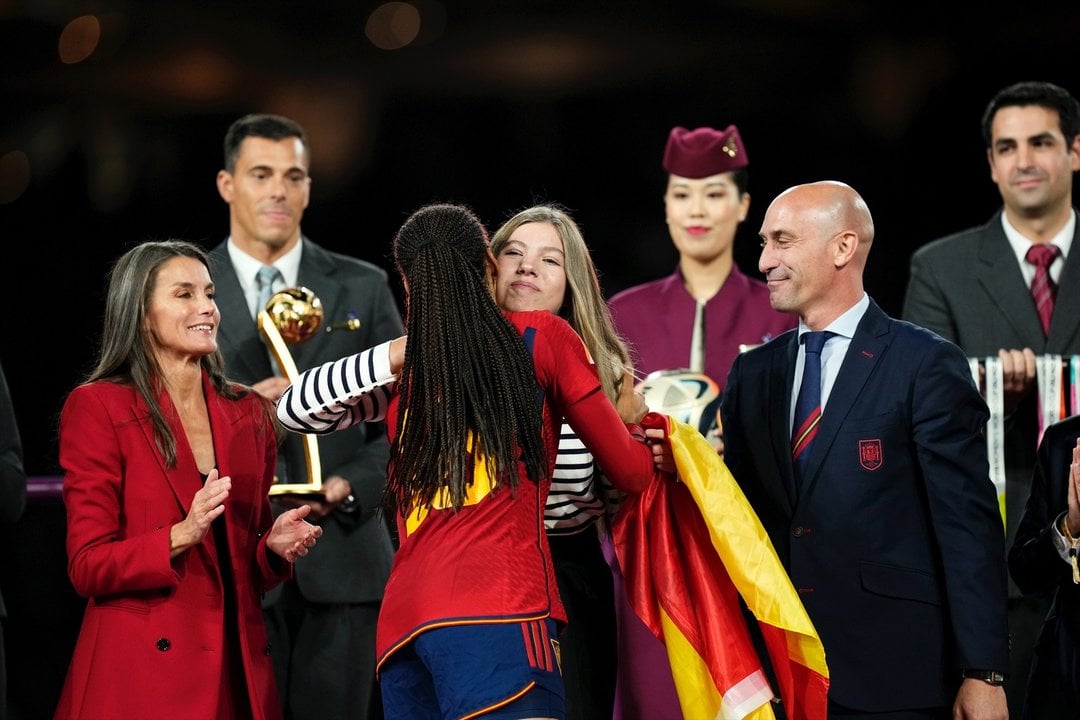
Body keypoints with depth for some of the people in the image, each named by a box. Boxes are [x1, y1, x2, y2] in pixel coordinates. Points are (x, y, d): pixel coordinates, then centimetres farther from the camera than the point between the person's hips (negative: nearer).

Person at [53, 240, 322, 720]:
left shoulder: (249, 413, 12)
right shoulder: (97, 408, -5)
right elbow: (87, 567, -9)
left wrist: (276, 545, -2)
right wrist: (181, 536, -23)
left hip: (236, 670, 5)